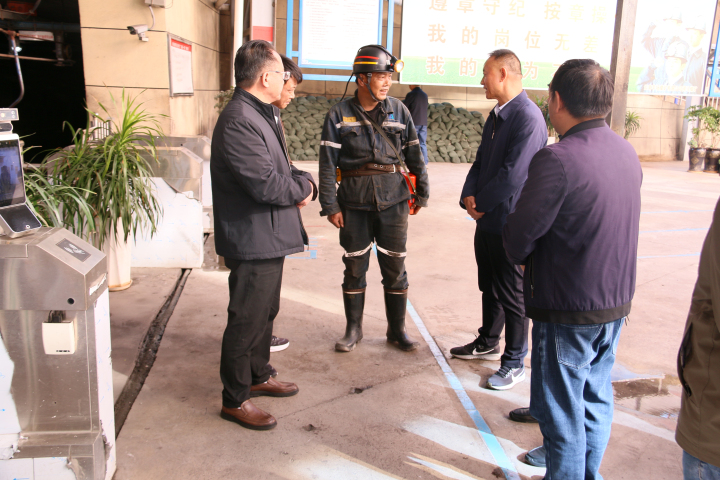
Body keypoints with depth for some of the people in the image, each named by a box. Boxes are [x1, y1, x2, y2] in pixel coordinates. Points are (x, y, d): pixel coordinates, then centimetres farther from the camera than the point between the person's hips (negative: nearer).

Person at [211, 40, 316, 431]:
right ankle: (235, 400, 16)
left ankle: (258, 377, 40)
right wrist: (302, 189, -10)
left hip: (270, 238, 11)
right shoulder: (238, 122, -22)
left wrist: (303, 183, -5)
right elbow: (266, 184, -29)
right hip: (252, 241, -11)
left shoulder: (263, 114, 13)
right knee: (247, 320, 1)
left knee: (265, 312, 22)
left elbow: (280, 167, 17)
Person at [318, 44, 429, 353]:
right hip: (354, 202, -1)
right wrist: (330, 205, -7)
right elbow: (327, 163, -3)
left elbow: (414, 154, 9)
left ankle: (397, 330, 23)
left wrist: (421, 191, 9)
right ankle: (353, 329, 26)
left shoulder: (398, 110, 4)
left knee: (395, 266, 7)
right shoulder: (339, 114, -1)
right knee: (354, 266, 9)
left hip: (393, 200, 1)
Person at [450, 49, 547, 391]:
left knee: (512, 295, 4)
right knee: (489, 287, 21)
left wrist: (482, 203, -12)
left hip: (510, 222, -9)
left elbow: (513, 174, -24)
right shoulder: (496, 115, 12)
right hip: (487, 220, 9)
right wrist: (469, 196, -3)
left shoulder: (528, 117, -19)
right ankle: (488, 343, 39)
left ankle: (514, 363, 19)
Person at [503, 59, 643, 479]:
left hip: (569, 309, -8)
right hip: (616, 303, 8)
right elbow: (610, 225, 9)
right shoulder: (628, 153, 2)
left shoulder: (558, 158, -23)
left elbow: (520, 235, -19)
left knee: (563, 411, 8)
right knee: (596, 400, 22)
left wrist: (520, 254, 4)